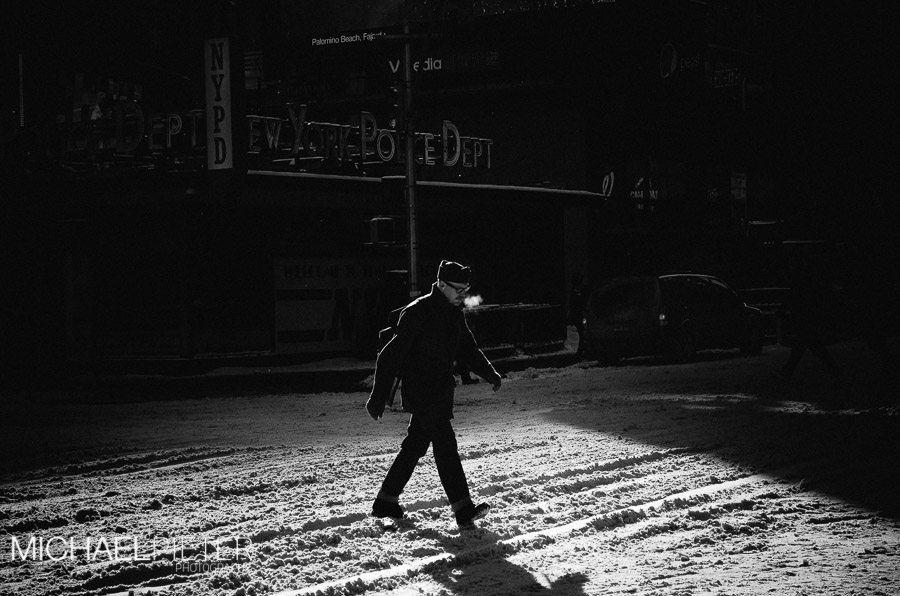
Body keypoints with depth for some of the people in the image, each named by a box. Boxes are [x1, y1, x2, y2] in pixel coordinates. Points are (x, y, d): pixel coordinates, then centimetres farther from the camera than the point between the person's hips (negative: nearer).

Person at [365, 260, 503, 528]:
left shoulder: (455, 314, 11)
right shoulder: (417, 313, -15)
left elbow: (468, 349, 19)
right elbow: (391, 355, -16)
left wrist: (489, 373, 1)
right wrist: (379, 398, -17)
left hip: (440, 392, 9)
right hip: (420, 392, -9)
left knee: (415, 445, 14)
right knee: (445, 444, -14)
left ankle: (386, 502, 25)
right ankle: (463, 509, -17)